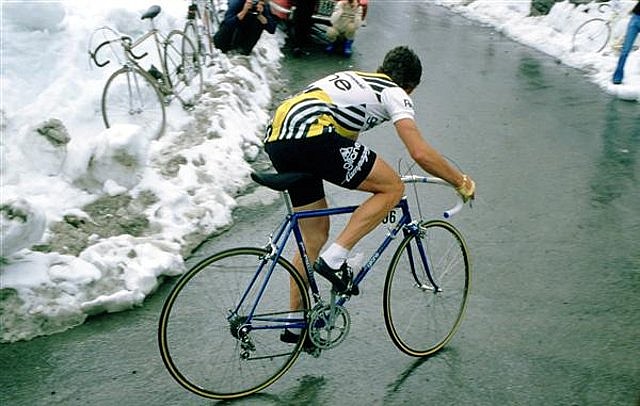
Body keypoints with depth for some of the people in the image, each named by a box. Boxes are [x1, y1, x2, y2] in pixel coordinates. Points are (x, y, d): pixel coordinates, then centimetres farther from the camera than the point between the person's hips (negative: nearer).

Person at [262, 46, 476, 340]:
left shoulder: (353, 79, 34)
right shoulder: (394, 93, 11)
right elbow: (420, 153, -1)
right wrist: (461, 182, 13)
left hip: (276, 140, 9)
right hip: (311, 137, -9)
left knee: (314, 234, 19)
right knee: (393, 187, 5)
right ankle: (334, 259, -1)